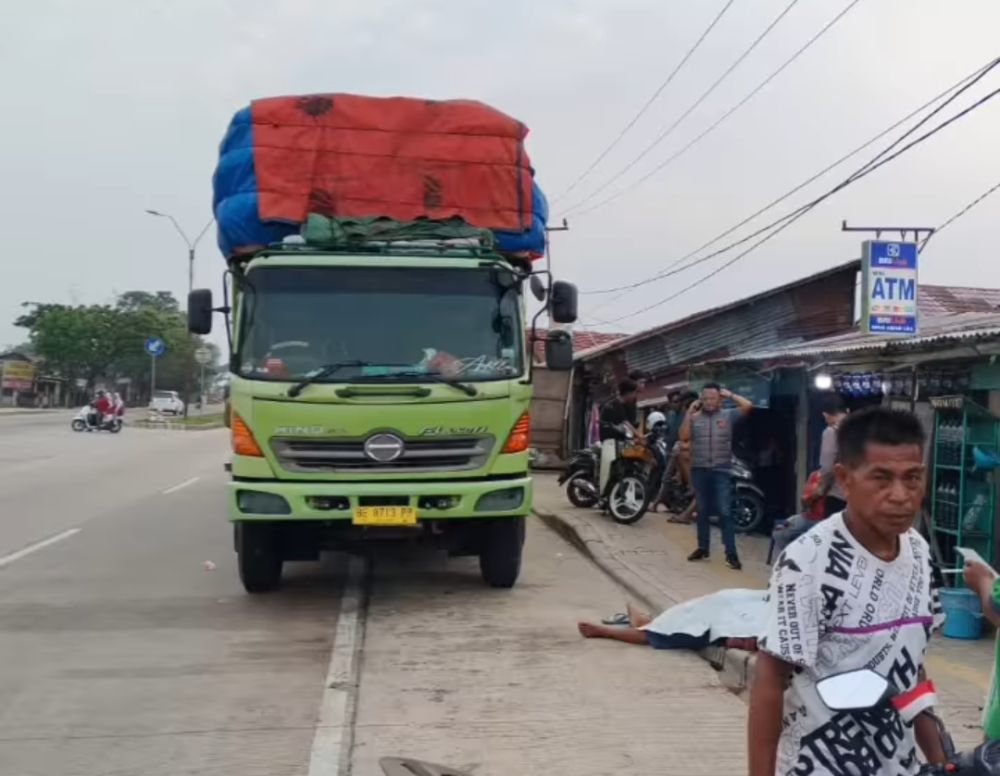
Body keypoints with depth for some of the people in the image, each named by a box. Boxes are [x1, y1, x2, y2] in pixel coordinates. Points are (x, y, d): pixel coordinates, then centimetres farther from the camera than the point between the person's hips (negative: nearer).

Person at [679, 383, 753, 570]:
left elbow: (748, 406, -10)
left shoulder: (729, 415, 2)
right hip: (699, 470, 3)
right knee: (702, 511, 12)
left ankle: (731, 554, -7)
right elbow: (684, 437, -3)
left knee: (725, 512, -7)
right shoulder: (695, 418, 6)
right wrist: (689, 413, -5)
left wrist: (730, 395, -2)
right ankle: (702, 548, 22)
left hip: (721, 471, -3)